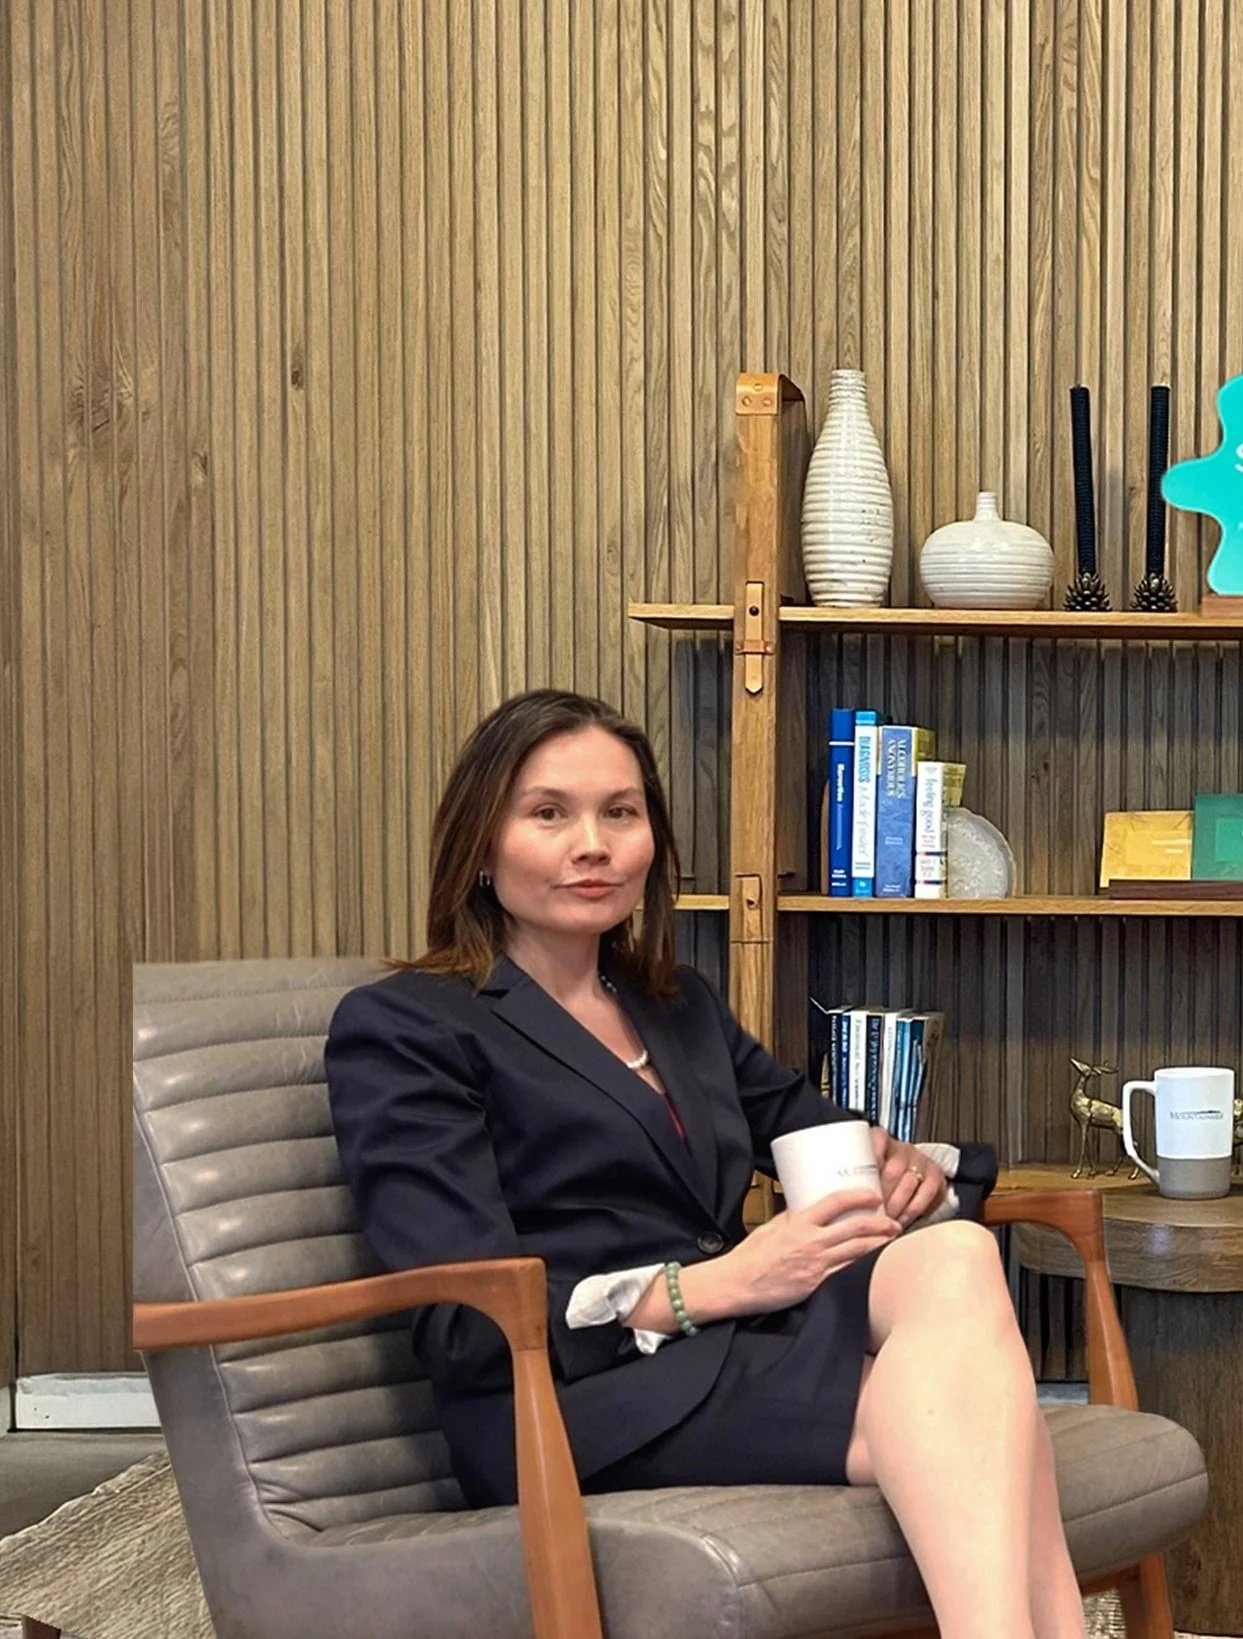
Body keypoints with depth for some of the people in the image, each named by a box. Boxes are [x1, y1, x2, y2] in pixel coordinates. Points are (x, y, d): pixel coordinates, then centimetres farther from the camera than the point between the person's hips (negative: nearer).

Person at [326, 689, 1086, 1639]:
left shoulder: (682, 1007, 27)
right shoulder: (399, 1028, 4)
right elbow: (470, 1324, -7)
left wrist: (906, 1173, -2)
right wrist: (718, 1283, -19)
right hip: (577, 1397, -6)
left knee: (953, 1253, -31)